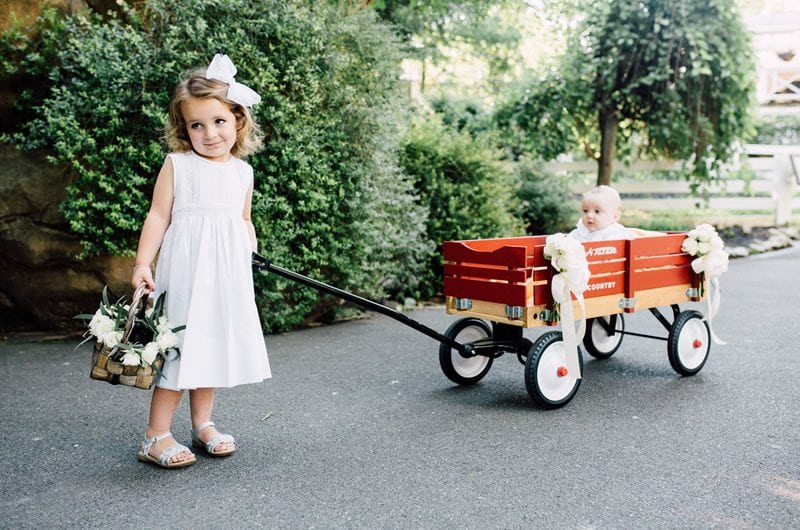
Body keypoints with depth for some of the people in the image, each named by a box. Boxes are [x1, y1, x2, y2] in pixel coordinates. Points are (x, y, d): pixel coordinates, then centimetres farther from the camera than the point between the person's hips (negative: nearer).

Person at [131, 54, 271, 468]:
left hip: (228, 275, 5)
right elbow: (158, 216, -4)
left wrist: (250, 257, 9)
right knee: (180, 348, -5)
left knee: (213, 346, 12)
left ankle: (202, 425, 25)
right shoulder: (177, 165, -4)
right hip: (186, 271, -5)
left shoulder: (242, 172, 9)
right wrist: (142, 263, -11)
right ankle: (155, 437, 5)